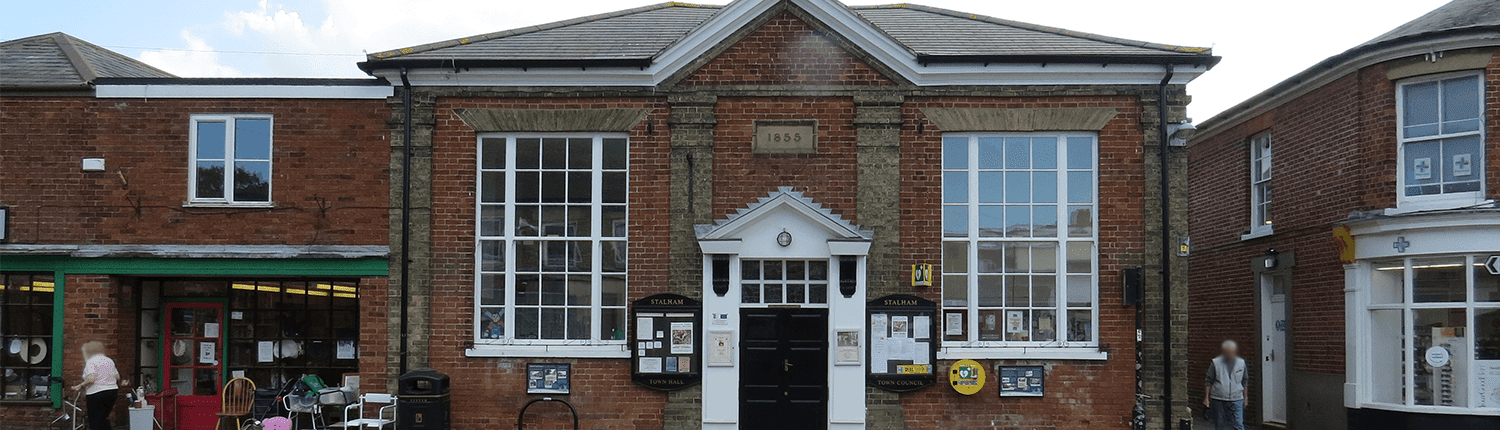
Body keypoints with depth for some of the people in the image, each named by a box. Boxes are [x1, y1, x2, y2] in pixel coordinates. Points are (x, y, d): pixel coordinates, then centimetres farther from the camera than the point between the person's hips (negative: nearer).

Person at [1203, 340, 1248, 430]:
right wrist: (1206, 398, 0)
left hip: (1236, 400, 1)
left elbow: (1244, 382, 19)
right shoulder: (1215, 363, 0)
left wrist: (1245, 397, 18)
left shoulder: (1241, 363, 8)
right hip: (1218, 400, -1)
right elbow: (1208, 381, 4)